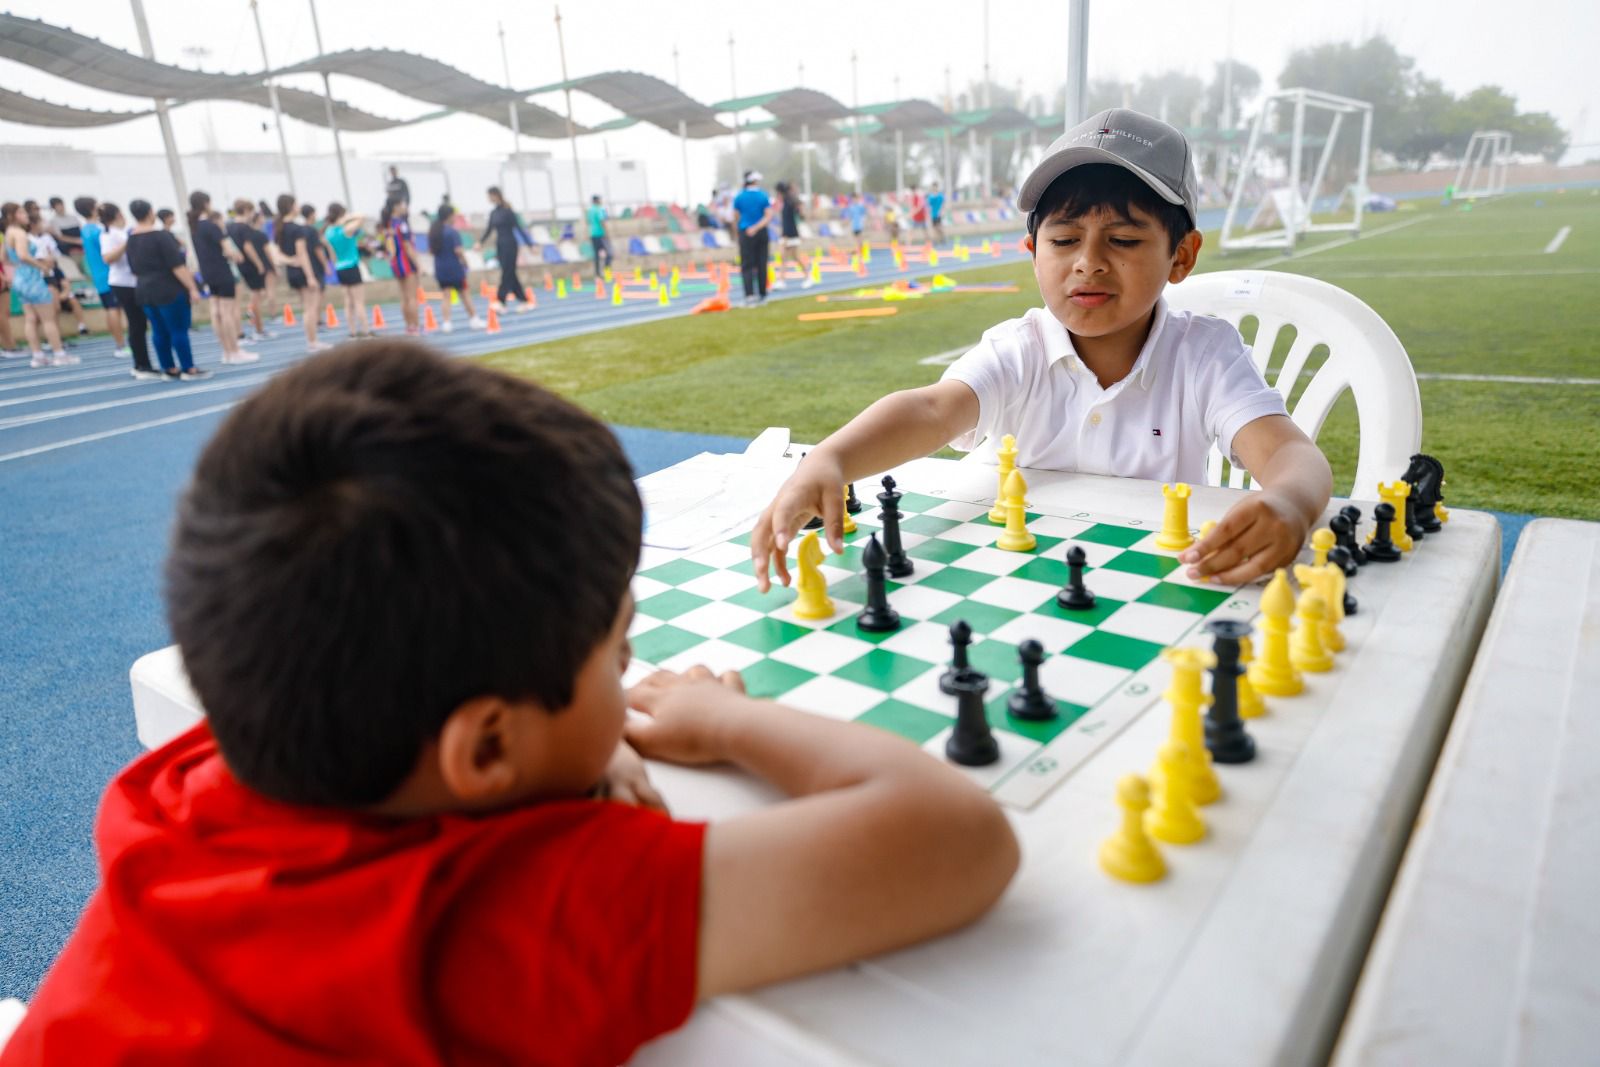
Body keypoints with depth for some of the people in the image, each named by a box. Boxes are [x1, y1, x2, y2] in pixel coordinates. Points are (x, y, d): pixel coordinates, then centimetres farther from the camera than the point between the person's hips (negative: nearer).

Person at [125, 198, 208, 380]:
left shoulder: (131, 239, 9)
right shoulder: (161, 235, -14)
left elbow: (135, 268, 17)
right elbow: (177, 266, -18)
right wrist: (192, 288, -16)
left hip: (144, 292, 8)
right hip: (170, 290, -8)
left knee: (159, 332, 11)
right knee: (179, 330, -4)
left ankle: (169, 369, 15)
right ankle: (189, 369, -3)